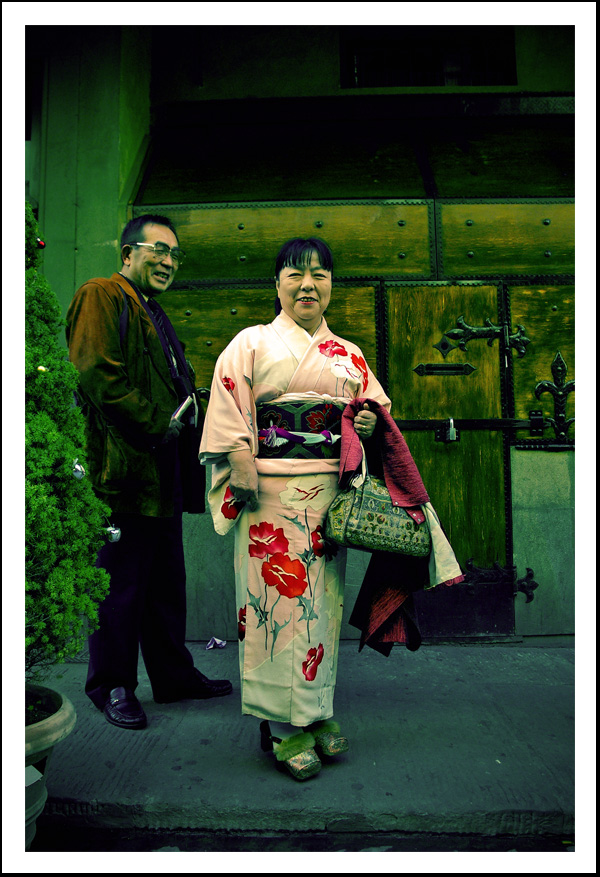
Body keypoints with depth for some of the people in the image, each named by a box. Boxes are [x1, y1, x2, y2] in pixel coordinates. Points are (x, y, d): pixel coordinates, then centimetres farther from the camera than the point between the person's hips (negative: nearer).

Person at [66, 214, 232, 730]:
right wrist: (156, 425, -16)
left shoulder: (154, 315, 24)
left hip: (163, 473, 10)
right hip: (125, 469, -9)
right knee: (121, 584, 2)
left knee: (167, 581, 16)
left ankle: (174, 675, 29)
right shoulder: (102, 296, -5)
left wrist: (187, 416, 8)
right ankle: (112, 686, 19)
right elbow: (97, 373, -18)